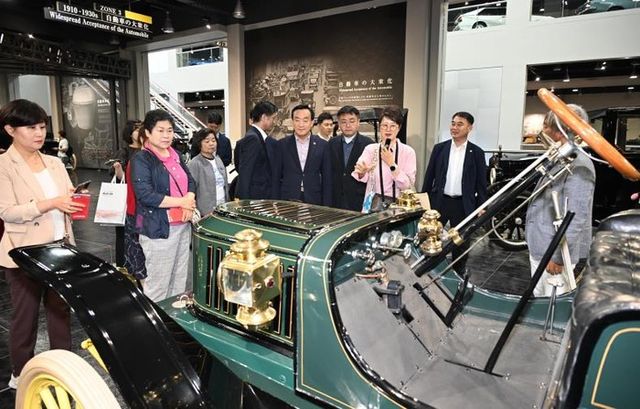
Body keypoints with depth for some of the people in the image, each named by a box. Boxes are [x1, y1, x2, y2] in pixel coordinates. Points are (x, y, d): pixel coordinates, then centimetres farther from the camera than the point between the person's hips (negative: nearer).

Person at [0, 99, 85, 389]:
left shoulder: (54, 163, 9)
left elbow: (67, 199, 12)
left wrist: (75, 201, -10)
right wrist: (51, 204, -25)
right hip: (25, 252, -5)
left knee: (60, 310, 14)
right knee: (25, 316, 10)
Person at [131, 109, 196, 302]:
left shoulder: (175, 155, 13)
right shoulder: (141, 159, -9)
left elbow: (190, 181, 15)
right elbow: (145, 195, -19)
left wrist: (190, 200, -7)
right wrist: (181, 202, -14)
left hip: (183, 225, 7)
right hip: (159, 228, -7)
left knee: (180, 279, 15)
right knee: (158, 283, 1)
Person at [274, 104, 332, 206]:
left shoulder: (322, 145, 2)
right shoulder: (282, 145, 2)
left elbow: (327, 179, 4)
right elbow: (276, 177, 4)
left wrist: (326, 207, 0)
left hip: (314, 201, 0)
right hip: (287, 201, 0)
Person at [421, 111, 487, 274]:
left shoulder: (477, 152, 0)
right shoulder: (439, 148, 3)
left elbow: (481, 182, 2)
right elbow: (429, 176, 5)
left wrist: (481, 206, -3)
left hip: (463, 204, -1)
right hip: (439, 201, 1)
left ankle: (458, 274, 28)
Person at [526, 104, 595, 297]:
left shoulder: (578, 166, -22)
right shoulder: (558, 159, 10)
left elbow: (576, 218, -26)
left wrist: (558, 258, -23)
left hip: (554, 254, -9)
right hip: (539, 249, 9)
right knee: (539, 300, 22)